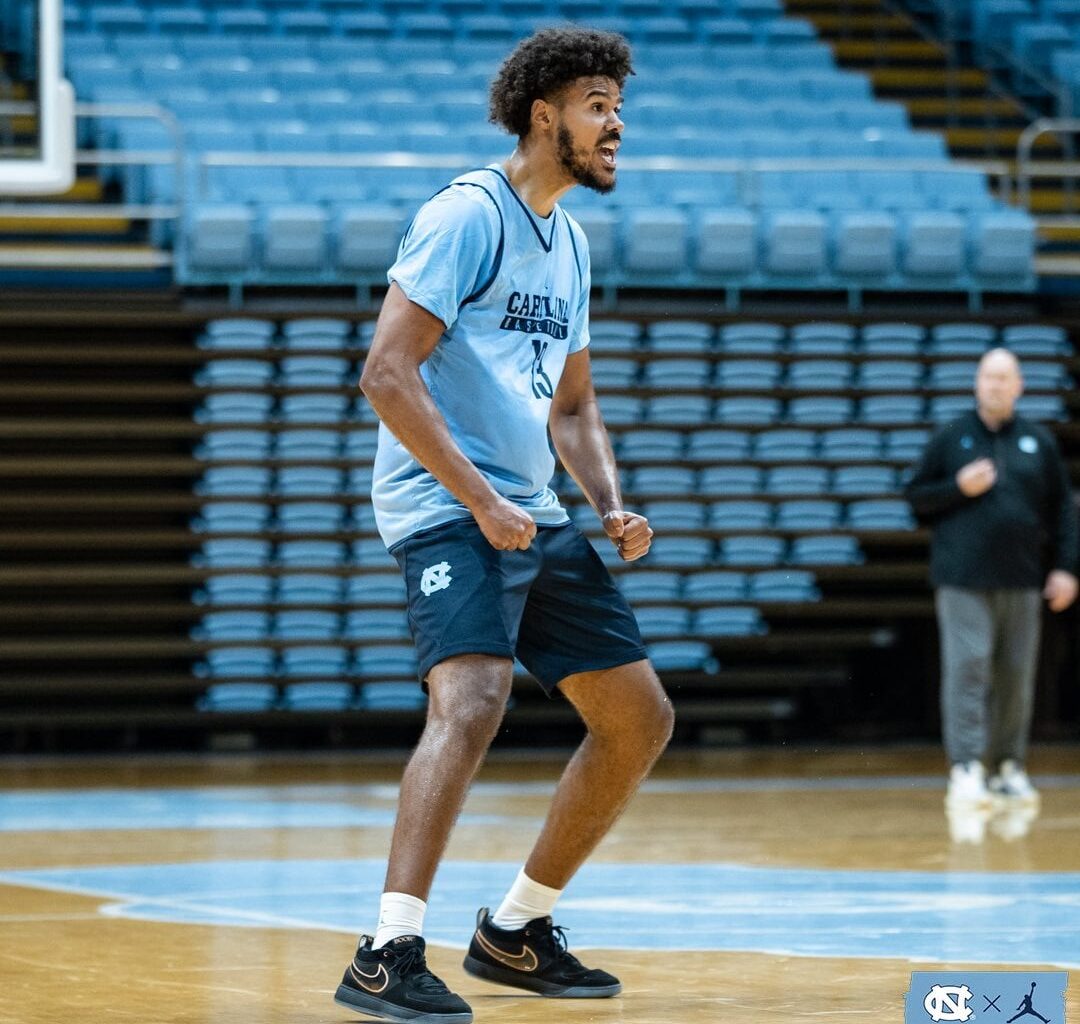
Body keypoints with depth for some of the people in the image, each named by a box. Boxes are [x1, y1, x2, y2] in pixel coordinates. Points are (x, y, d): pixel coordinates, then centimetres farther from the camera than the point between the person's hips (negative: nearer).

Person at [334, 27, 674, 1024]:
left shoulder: (569, 241, 16)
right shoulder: (468, 214, -11)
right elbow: (387, 372, -19)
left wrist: (612, 506, 7)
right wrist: (480, 500, -21)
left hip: (535, 515, 9)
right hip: (445, 505, -9)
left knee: (640, 719, 10)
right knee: (472, 700, -29)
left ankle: (517, 930, 21)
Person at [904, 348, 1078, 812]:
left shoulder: (1039, 443, 11)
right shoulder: (950, 438, 6)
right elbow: (917, 496, 7)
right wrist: (959, 487, -10)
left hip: (1022, 582, 2)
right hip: (963, 580, -2)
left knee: (1016, 676, 5)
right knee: (967, 669, -10)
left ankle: (1010, 767, 14)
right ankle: (965, 770, -12)